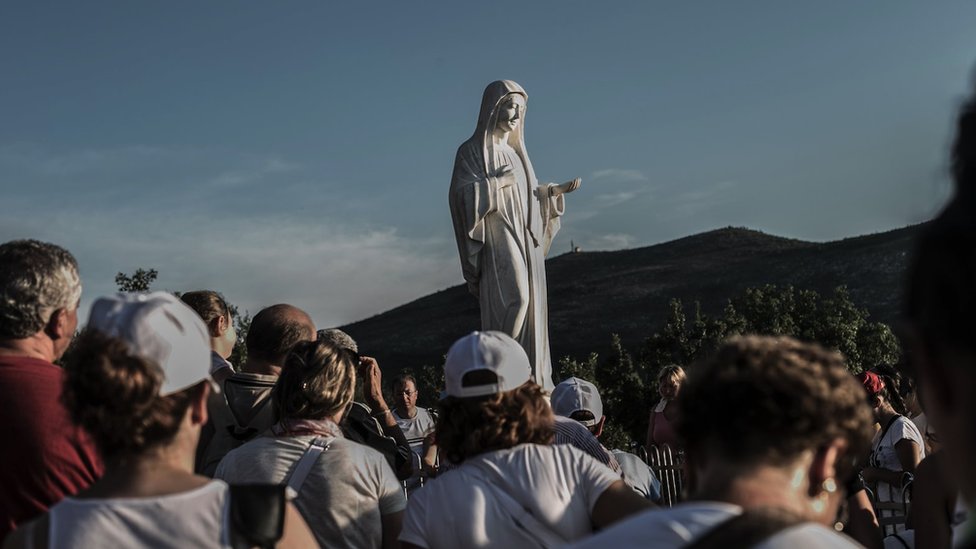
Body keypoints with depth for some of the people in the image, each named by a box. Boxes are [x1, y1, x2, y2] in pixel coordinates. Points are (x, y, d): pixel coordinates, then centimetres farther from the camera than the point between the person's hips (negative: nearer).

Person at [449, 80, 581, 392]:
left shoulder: (515, 152, 21)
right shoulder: (473, 150, -1)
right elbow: (461, 194, -13)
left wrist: (555, 190, 8)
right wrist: (501, 180, -18)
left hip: (525, 241, 8)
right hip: (498, 238, -8)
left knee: (529, 305, 2)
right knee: (514, 299, -21)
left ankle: (533, 377, 1)